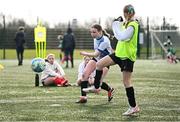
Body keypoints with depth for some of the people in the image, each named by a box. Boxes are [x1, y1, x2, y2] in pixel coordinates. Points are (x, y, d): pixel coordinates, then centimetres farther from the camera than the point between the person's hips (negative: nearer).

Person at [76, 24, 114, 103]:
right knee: (84, 74, -13)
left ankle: (110, 90, 16)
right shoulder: (95, 39, -6)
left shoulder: (104, 41, -30)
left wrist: (85, 54, -22)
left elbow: (95, 54, -30)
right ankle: (83, 97, -7)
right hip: (96, 59, 7)